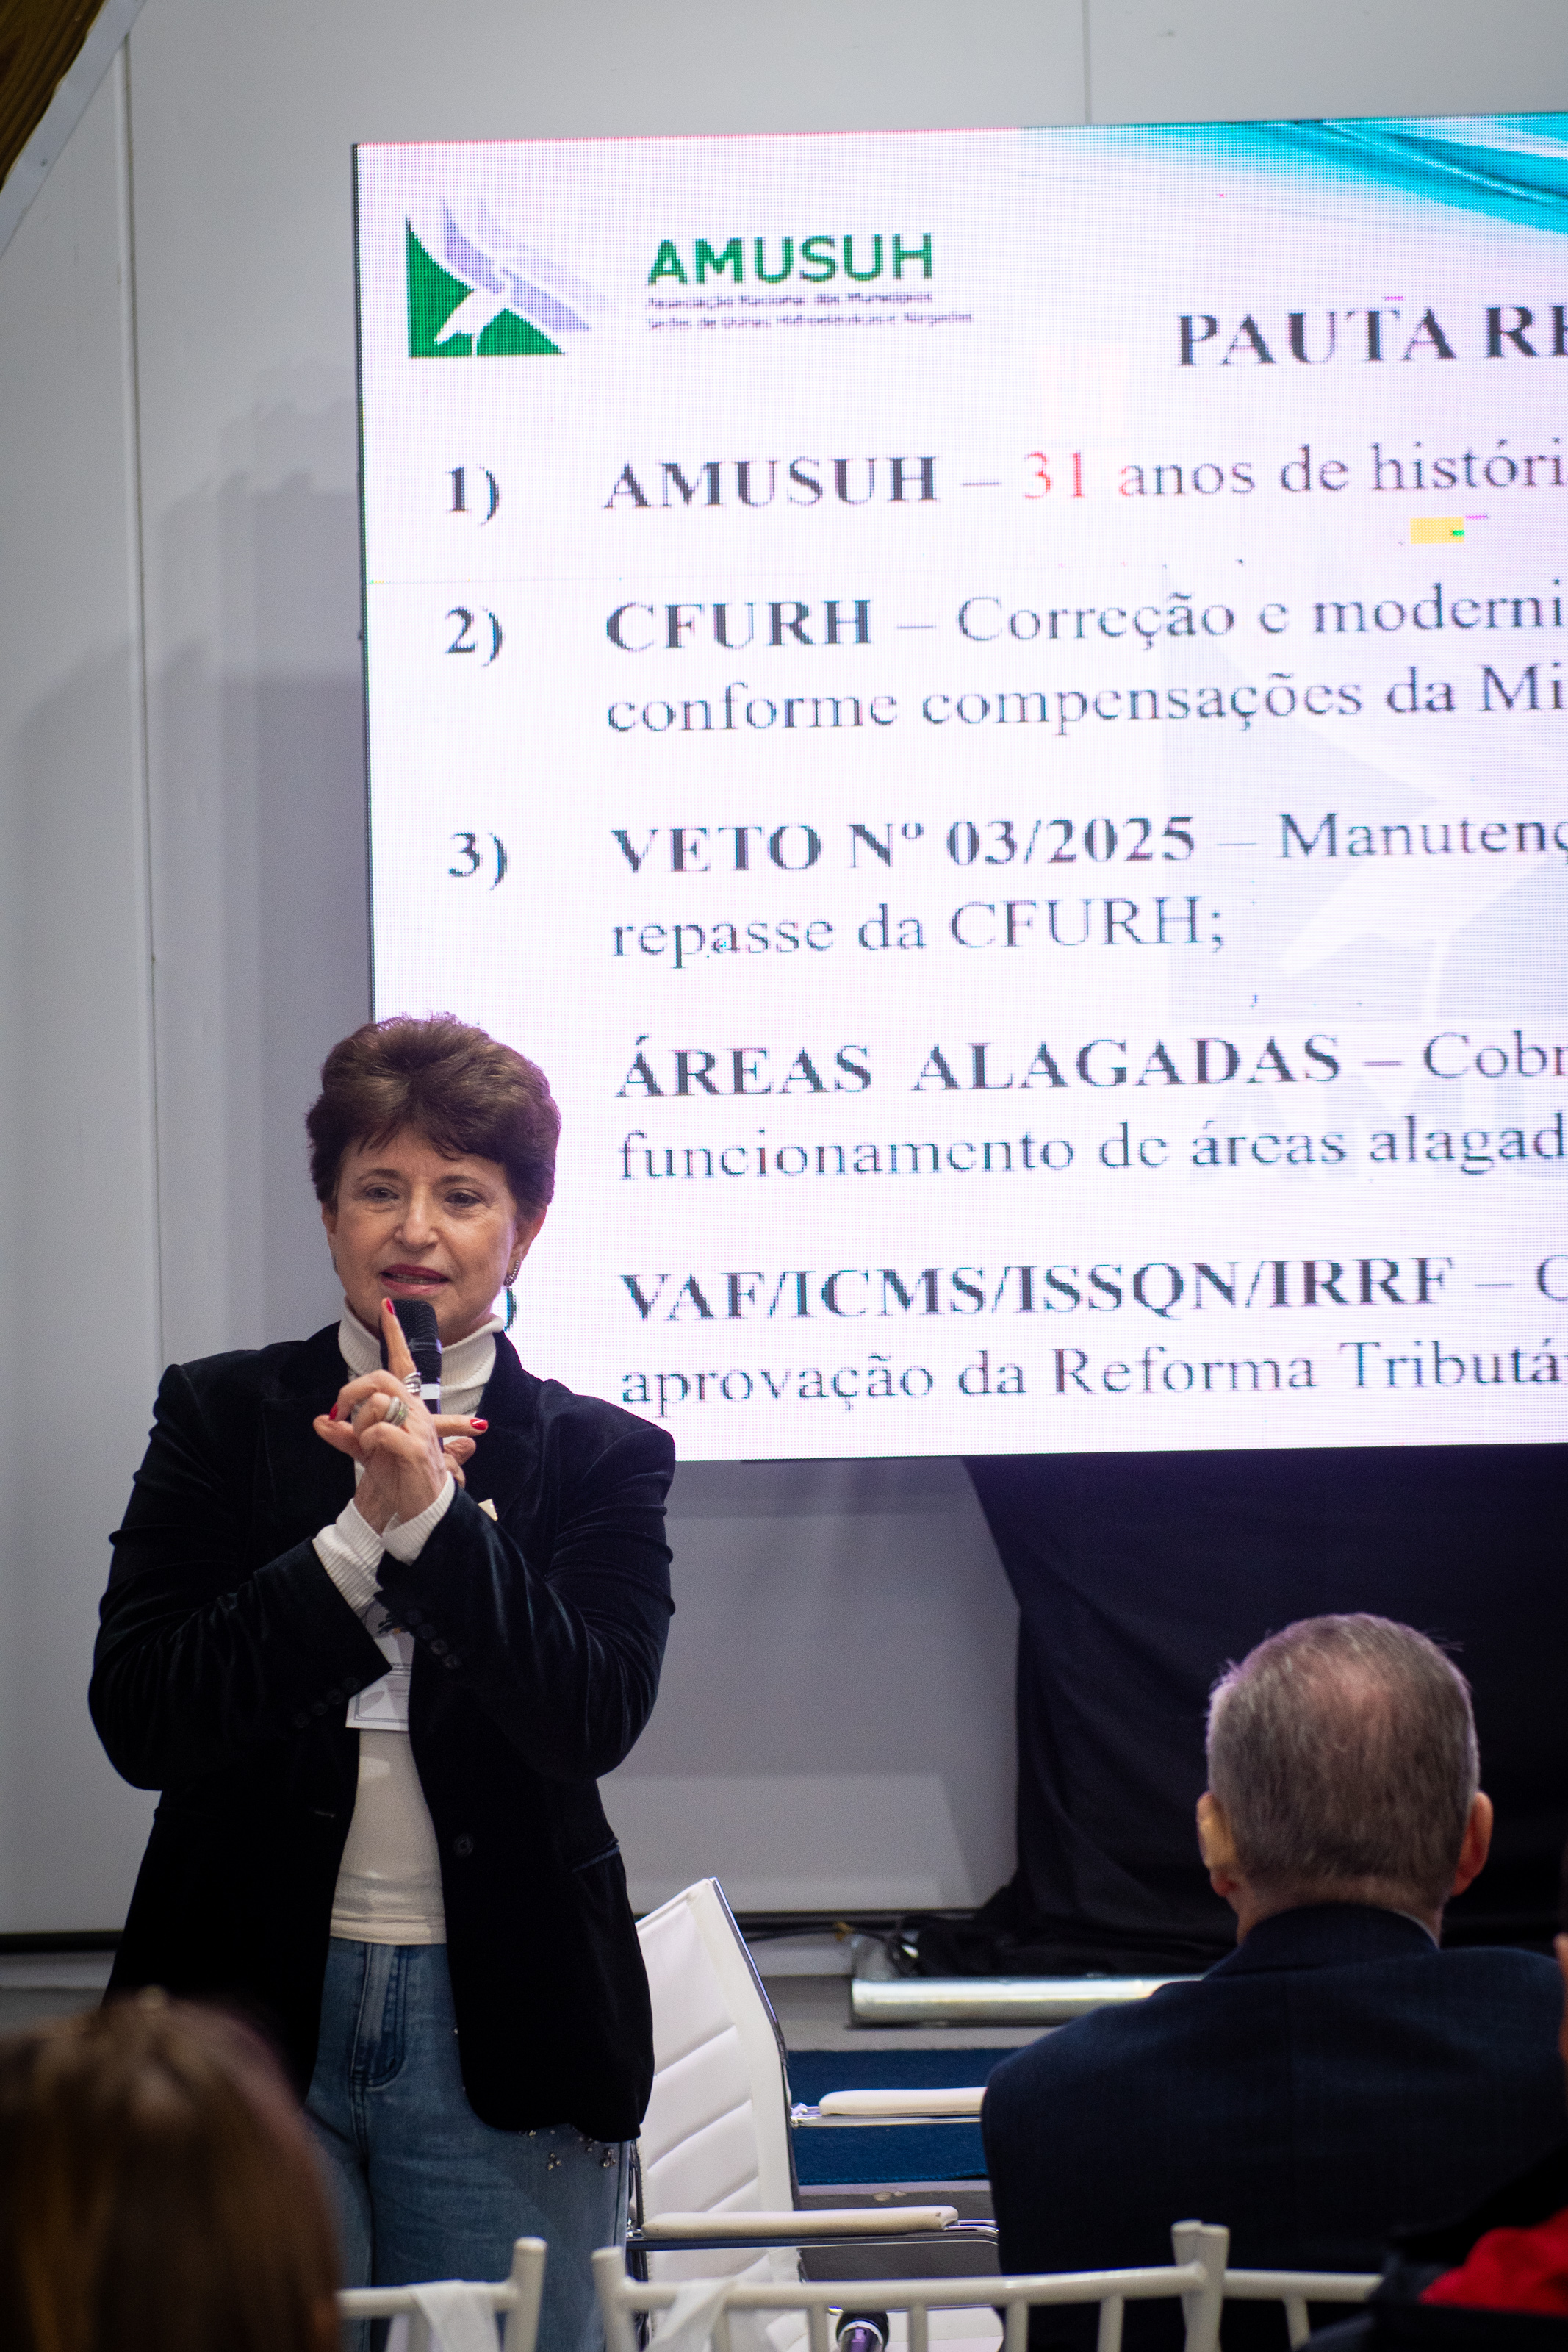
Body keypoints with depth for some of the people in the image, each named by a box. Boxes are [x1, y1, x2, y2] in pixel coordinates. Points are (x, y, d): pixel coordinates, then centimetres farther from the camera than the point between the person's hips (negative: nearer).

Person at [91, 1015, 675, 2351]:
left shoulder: (603, 1459, 4)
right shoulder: (218, 1417, 5)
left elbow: (594, 1722, -11)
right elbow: (138, 1717, -6)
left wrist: (433, 1514, -20)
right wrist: (360, 1537, -14)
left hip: (500, 2030, 0)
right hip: (252, 2003, 0)